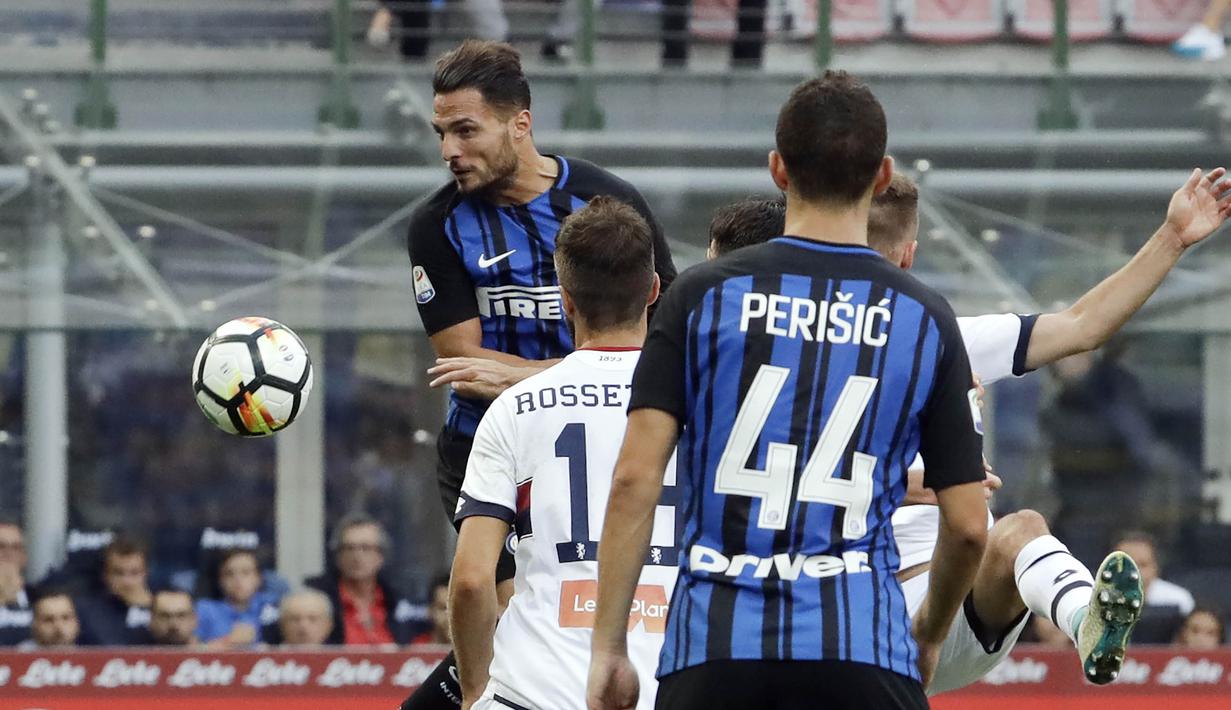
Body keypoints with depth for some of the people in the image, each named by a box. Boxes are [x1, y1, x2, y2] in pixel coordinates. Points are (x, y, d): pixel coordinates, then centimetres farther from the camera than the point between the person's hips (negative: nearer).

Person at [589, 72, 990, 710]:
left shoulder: (702, 295, 4)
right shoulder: (924, 318, 7)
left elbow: (634, 478, -3)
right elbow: (967, 525, 7)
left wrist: (607, 648, 1)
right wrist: (929, 638, 26)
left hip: (712, 656, 0)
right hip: (864, 652, 0)